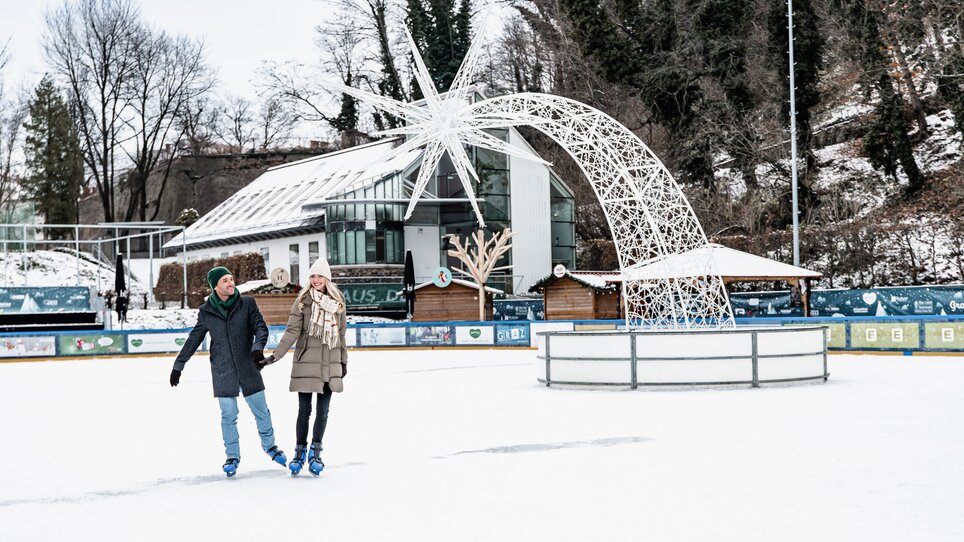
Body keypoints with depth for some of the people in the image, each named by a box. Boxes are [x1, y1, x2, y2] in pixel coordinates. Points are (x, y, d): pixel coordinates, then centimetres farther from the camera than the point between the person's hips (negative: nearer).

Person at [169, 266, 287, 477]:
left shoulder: (247, 304, -1)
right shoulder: (206, 312, 0)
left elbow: (260, 327, -6)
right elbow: (193, 339, 8)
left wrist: (258, 346, -26)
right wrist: (178, 365, 9)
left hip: (248, 368, 0)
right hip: (222, 372, 0)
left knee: (261, 411, 9)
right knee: (228, 416, 2)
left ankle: (269, 446, 32)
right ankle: (232, 456, 17)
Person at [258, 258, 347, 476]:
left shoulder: (337, 302, 5)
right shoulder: (303, 300, -4)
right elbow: (292, 332, -7)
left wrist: (343, 360, 16)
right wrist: (275, 355, -16)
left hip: (330, 365, 3)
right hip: (306, 363, -3)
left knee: (323, 411, 6)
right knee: (304, 410, 2)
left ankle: (315, 451, 20)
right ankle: (299, 452, 16)